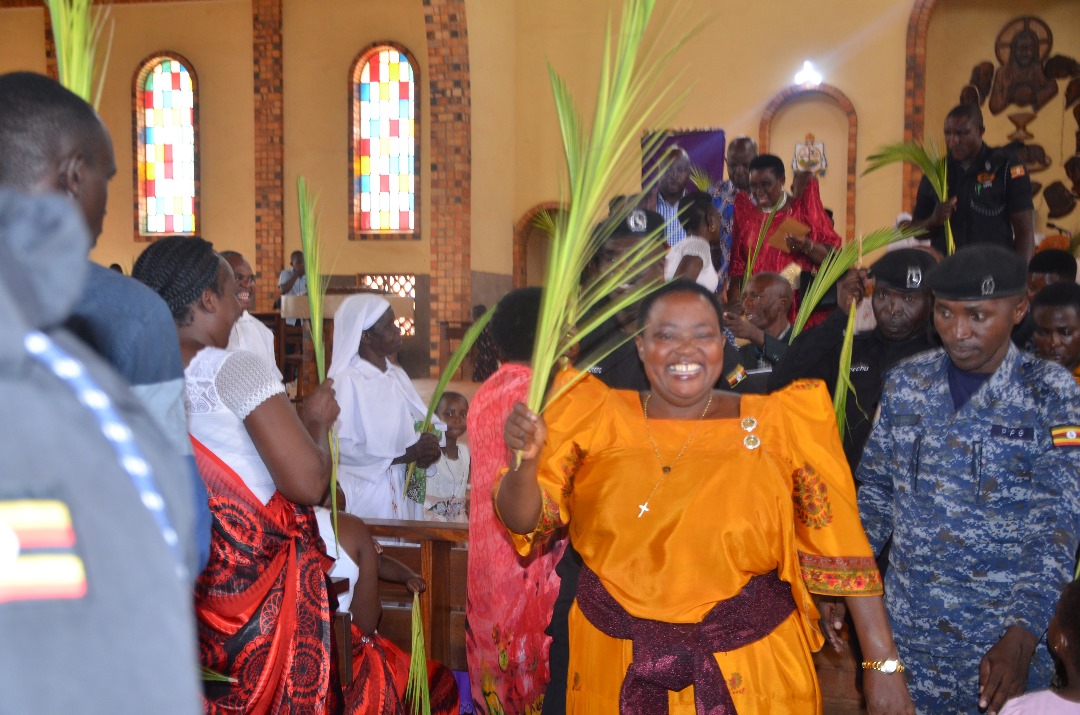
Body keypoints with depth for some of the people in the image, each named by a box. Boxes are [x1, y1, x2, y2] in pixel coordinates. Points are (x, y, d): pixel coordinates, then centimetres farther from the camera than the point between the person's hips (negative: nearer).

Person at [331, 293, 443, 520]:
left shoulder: (398, 375, 10)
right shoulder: (346, 380, -14)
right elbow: (341, 449, -20)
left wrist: (430, 445, -13)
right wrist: (405, 455, -21)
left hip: (405, 492, 7)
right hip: (368, 495, -7)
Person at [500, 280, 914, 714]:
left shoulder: (777, 425, -7)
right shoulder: (600, 418, -6)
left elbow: (837, 541, -6)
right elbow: (522, 520, -8)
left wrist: (883, 662, -8)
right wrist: (527, 460, -29)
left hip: (751, 660, -1)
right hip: (616, 660, 1)